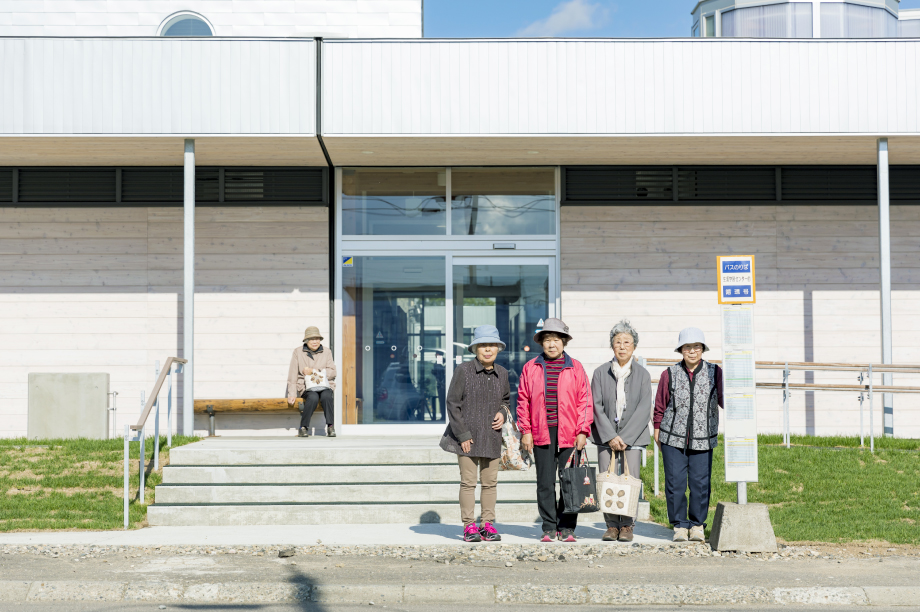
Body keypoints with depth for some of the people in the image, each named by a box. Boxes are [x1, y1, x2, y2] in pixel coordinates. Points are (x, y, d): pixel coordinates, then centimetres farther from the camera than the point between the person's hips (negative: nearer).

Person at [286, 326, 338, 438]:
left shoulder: (327, 353, 12)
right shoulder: (298, 352, 8)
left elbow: (332, 373, 2)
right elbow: (292, 375, 5)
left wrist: (313, 371, -8)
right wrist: (292, 394, -4)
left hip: (325, 386, 1)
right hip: (306, 387, -1)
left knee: (326, 396, -34)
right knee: (313, 398, -34)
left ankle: (331, 427, -27)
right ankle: (303, 427, -23)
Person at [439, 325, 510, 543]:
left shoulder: (502, 374, 7)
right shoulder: (463, 371, -7)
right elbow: (452, 403, -6)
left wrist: (503, 413, 0)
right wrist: (462, 435, -11)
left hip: (492, 436, 4)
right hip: (467, 436, -4)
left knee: (490, 482, 6)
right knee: (468, 482, -1)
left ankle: (488, 524, 14)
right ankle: (469, 526, 5)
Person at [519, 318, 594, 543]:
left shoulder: (575, 368, 7)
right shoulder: (530, 368, 9)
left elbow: (585, 401, 5)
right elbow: (523, 401, 9)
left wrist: (582, 432, -2)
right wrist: (525, 431, 2)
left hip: (569, 434, -1)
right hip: (542, 434, 1)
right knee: (545, 482, 2)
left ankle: (566, 528, 8)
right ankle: (549, 528, 9)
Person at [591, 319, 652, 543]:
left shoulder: (642, 375, 4)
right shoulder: (601, 373, 5)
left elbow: (644, 409, -2)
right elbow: (597, 406, 0)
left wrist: (625, 437, -11)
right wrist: (611, 437, -10)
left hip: (633, 437, -1)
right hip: (606, 437, 1)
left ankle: (627, 526, 5)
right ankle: (612, 526, 6)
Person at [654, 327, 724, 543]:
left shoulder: (715, 373, 2)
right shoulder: (669, 374, 2)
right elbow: (660, 406, 10)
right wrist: (657, 431, 12)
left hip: (703, 439, 0)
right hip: (673, 439, 0)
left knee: (700, 483, 0)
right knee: (675, 483, 0)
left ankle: (697, 525, 15)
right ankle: (679, 525, 12)